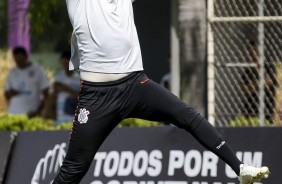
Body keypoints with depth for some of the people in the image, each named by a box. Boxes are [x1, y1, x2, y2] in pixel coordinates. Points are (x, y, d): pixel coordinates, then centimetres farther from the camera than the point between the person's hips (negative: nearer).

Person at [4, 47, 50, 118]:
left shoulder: (38, 71, 1)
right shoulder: (12, 72, 13)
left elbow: (45, 95, 1)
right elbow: (7, 94, 19)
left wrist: (38, 111, -10)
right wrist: (10, 94, -5)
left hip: (31, 114, -3)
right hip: (14, 114, 3)